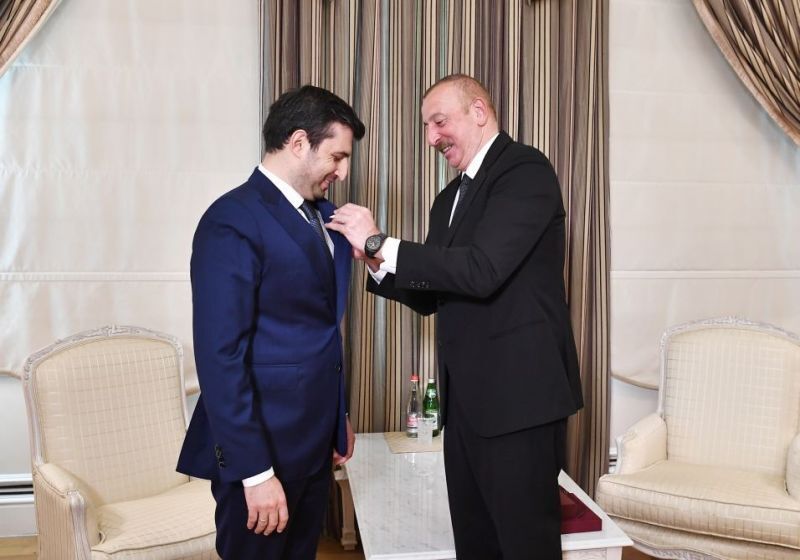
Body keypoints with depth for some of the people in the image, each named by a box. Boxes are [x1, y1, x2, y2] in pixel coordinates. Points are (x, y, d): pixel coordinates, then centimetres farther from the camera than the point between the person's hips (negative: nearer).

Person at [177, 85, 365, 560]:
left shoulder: (321, 214, 7)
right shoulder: (233, 222, -17)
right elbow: (220, 357, -21)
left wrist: (338, 415, 14)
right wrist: (255, 470, -20)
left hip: (315, 440, 8)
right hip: (263, 446, -7)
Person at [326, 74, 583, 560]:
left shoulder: (525, 169, -11)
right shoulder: (451, 197, 17)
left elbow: (482, 270, -24)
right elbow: (431, 295, 17)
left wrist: (380, 243, -19)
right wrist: (374, 261, 0)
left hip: (519, 391, -8)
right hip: (466, 396, 8)